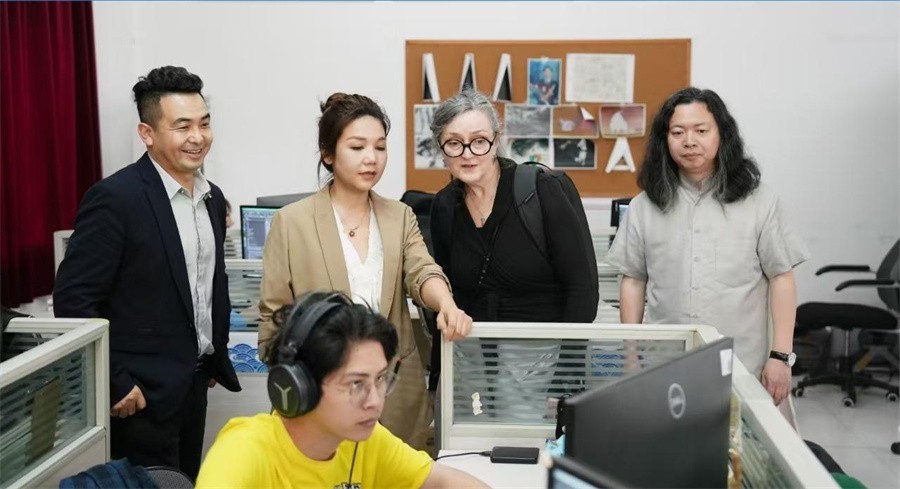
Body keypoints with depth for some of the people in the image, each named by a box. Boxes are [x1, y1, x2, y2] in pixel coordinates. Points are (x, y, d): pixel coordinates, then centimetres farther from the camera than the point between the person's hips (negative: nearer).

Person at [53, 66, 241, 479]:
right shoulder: (115, 197, -16)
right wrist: (115, 384, -17)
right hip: (143, 394, -7)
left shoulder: (212, 198, 7)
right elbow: (73, 299, -18)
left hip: (195, 385, 7)